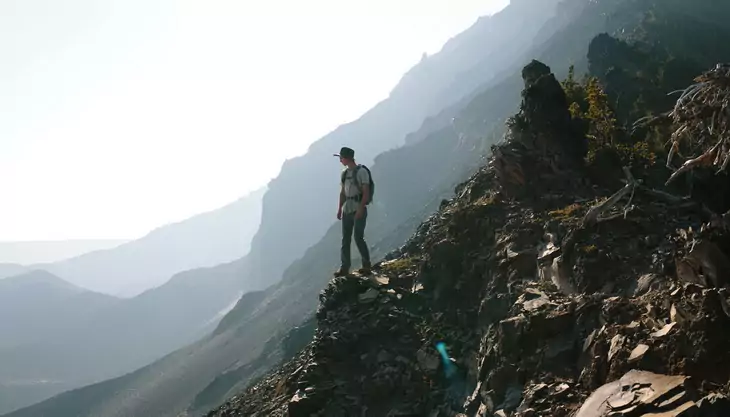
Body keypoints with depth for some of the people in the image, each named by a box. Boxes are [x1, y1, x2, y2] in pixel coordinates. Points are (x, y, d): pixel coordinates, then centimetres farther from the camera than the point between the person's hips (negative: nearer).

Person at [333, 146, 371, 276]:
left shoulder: (361, 172, -9)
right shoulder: (344, 173, 12)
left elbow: (366, 193, -13)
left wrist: (360, 209, -19)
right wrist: (339, 209, 11)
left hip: (359, 210, -7)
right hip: (347, 210, 7)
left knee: (358, 238, -8)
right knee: (345, 239, 6)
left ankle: (367, 266, 3)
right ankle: (344, 268, 11)